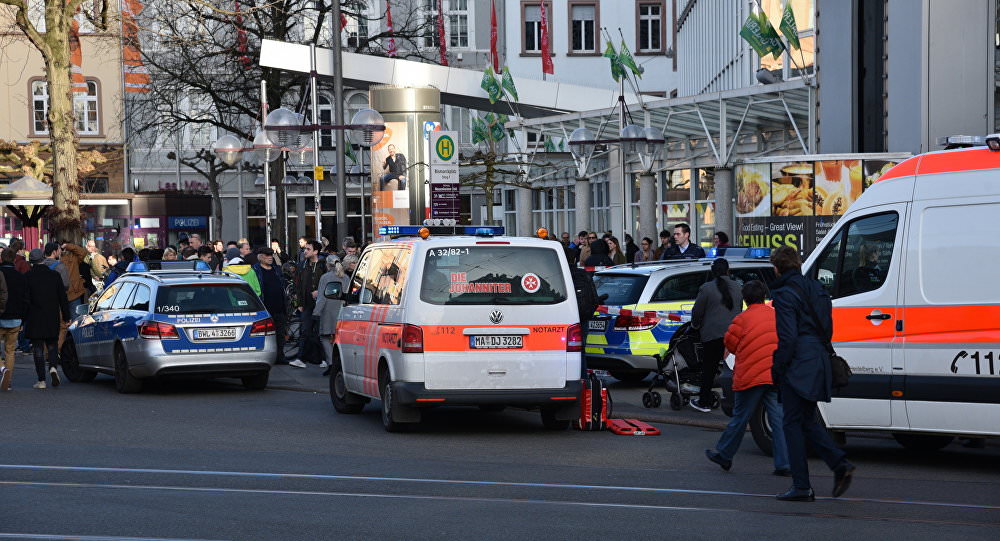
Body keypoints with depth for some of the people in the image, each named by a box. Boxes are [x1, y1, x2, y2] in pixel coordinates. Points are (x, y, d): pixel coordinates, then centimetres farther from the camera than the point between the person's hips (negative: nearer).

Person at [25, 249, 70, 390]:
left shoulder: (27, 277, -7)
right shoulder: (55, 275, 0)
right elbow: (63, 298, 3)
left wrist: (22, 319, 0)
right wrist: (66, 316, 11)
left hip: (34, 319, -2)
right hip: (53, 319, 2)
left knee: (38, 349, 3)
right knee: (52, 345, 17)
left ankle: (41, 380, 1)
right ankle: (53, 367, -9)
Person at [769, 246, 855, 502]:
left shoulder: (784, 294, -12)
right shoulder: (816, 289, 15)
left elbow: (787, 338, -18)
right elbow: (827, 330, 18)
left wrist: (776, 369, -10)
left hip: (797, 366, -8)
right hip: (818, 363, 8)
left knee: (793, 423, -1)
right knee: (808, 421, 18)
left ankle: (801, 487, -1)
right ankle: (840, 464, 3)